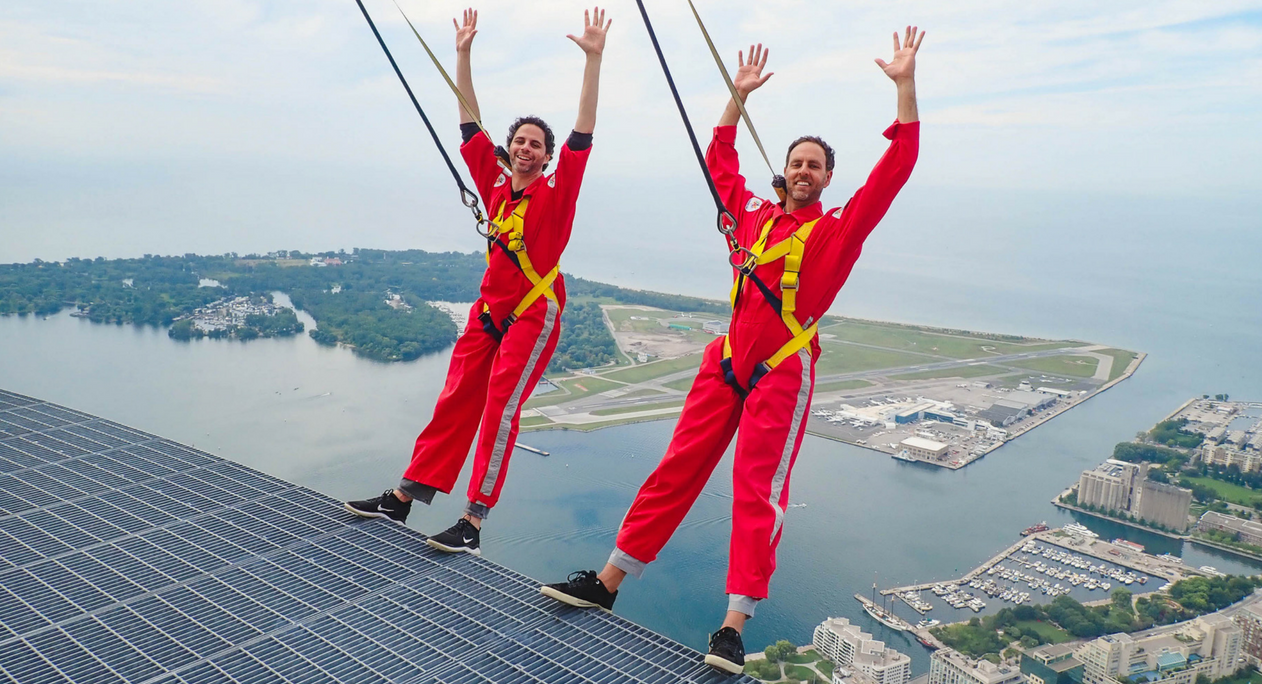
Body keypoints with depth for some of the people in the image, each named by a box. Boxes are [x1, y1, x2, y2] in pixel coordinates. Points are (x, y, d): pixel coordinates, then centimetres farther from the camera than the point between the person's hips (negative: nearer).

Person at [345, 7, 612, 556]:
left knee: (500, 408, -11)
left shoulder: (557, 196, -5)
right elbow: (471, 126, 10)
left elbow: (582, 137, -14)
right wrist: (463, 54, 9)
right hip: (488, 312, 5)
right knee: (455, 402, 8)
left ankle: (473, 521, -7)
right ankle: (403, 497, 15)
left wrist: (593, 60, -19)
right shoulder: (495, 186, 7)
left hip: (534, 315, -5)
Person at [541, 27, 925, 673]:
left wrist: (905, 85, -7)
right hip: (726, 364, 4)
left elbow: (895, 167, -6)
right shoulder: (756, 215, 13)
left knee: (757, 491, -6)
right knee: (676, 469, 6)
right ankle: (608, 581, 13)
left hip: (781, 376, -4)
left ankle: (734, 626, 0)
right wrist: (739, 96, 23)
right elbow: (720, 160, 25)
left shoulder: (839, 228, 2)